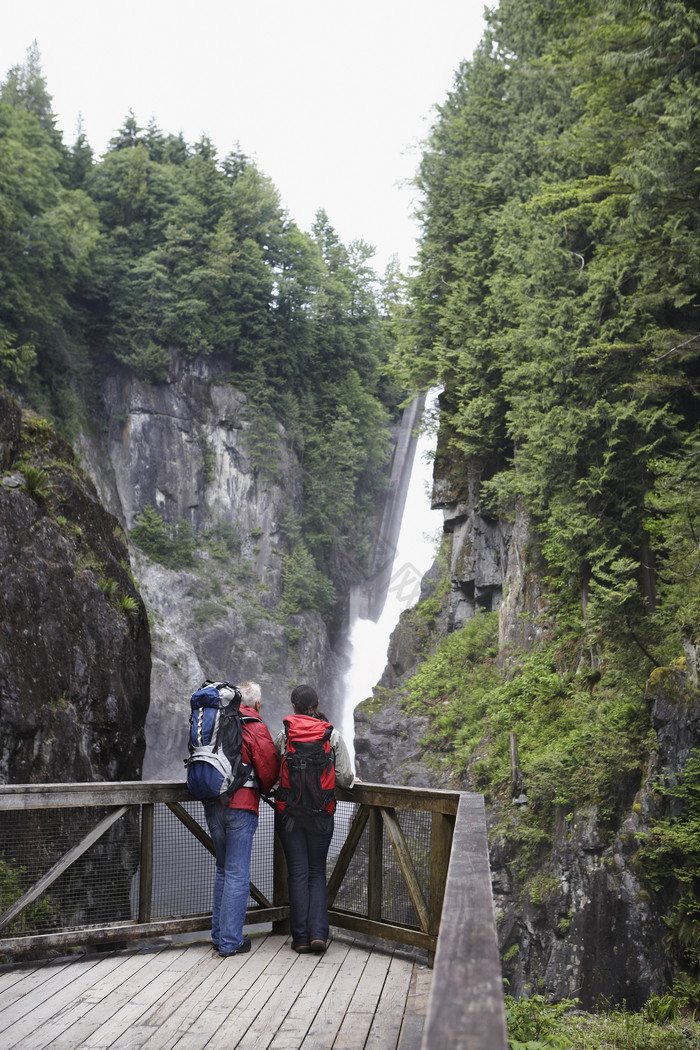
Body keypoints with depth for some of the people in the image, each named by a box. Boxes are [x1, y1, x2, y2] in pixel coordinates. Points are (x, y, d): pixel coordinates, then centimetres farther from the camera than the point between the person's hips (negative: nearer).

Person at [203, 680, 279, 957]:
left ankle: (219, 935, 23)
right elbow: (269, 768, -9)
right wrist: (263, 789, 12)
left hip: (213, 806, 6)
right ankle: (230, 942, 2)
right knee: (238, 875, -1)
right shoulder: (255, 728, -9)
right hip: (240, 807, -6)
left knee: (223, 870, 18)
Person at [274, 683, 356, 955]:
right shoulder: (333, 736, -3)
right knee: (317, 872, 12)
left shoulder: (282, 736, -3)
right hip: (321, 813, 0)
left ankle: (301, 938, 8)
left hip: (288, 811, 0)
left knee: (297, 873, 7)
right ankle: (318, 933, 1)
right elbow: (345, 777, -5)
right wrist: (351, 780, 18)